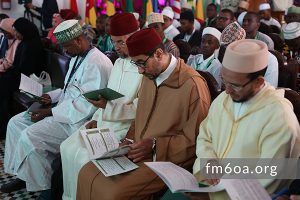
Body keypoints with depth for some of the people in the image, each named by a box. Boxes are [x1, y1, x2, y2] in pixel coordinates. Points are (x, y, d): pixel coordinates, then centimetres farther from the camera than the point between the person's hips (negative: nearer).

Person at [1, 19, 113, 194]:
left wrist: (49, 112, -21)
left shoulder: (97, 63, -21)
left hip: (78, 119, -10)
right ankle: (24, 175, 13)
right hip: (62, 109, 11)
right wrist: (51, 96, 5)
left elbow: (86, 105, -26)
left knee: (29, 136, -23)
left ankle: (43, 186, -2)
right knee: (15, 123, 6)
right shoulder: (77, 58, 12)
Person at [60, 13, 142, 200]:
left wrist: (108, 106, -24)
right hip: (104, 122, 8)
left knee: (85, 156, -20)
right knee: (68, 147, -4)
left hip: (126, 127, -8)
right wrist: (96, 118, 4)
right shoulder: (119, 62, 14)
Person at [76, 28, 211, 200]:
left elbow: (196, 139, -16)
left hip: (165, 160, -7)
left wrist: (155, 146, -20)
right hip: (138, 152, 8)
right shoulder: (150, 76, 7)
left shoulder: (192, 84, -19)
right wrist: (129, 140, 1)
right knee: (87, 173, -2)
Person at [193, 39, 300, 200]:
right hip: (209, 185, 6)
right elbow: (204, 137, 11)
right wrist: (208, 161, -8)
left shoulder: (279, 116, -18)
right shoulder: (222, 99, 5)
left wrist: (223, 180, -19)